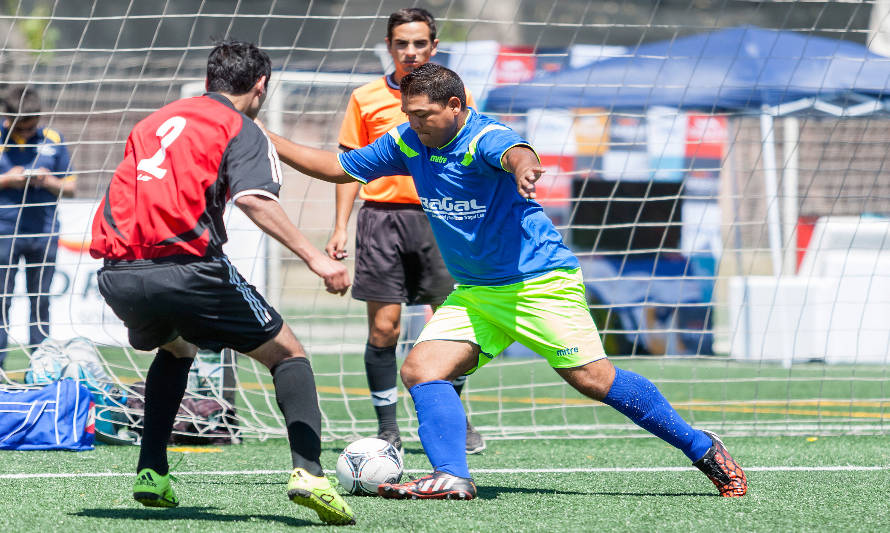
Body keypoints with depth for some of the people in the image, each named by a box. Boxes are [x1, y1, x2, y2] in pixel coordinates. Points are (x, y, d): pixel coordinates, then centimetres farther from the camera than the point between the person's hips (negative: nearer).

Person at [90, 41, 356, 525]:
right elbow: (252, 198, -14)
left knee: (175, 351, 37)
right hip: (185, 266, -6)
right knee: (288, 354, 9)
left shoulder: (156, 121, 26)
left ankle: (151, 472, 24)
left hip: (116, 275, 6)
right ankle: (307, 471, -13)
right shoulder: (241, 128, 6)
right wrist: (313, 257, -20)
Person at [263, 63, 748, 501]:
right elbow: (336, 167, 12)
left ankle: (702, 449, 0)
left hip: (540, 280, -7)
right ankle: (452, 478, -22)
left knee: (593, 379, -12)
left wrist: (522, 167, -69)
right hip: (474, 293, 7)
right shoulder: (408, 143, 2)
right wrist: (266, 142, 4)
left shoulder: (485, 138, -20)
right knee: (421, 369, -12)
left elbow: (516, 153, -44)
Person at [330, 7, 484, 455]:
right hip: (382, 215, 0)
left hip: (439, 217, 0)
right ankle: (387, 429, 3)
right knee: (383, 328, -4)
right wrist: (340, 228, 3)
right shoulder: (366, 99, 7)